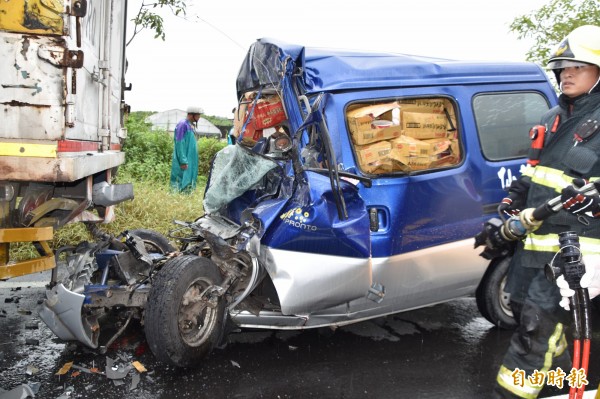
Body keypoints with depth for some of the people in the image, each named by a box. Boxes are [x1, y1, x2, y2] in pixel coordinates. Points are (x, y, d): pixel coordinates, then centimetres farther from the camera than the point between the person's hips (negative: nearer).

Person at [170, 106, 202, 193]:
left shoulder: (191, 125, 12)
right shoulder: (183, 124, -14)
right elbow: (179, 143, -18)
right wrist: (183, 161, -21)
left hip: (190, 159, 9)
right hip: (184, 160, -9)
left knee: (189, 182, 10)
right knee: (182, 181, -6)